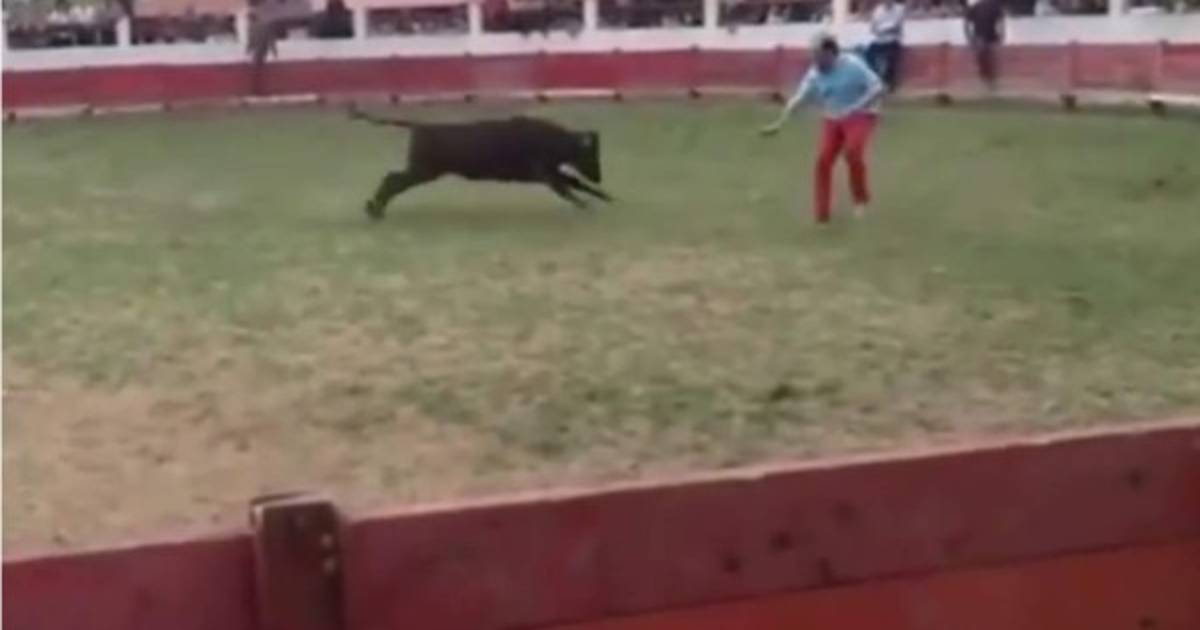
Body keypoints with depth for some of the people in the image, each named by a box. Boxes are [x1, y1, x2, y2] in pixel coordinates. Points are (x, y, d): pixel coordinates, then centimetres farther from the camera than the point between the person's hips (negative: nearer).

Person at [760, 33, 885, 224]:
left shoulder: (853, 65, -18)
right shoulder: (815, 74, -4)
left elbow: (878, 88, -19)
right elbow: (797, 98, -6)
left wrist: (855, 108, -30)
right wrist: (779, 123, -16)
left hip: (860, 117, -5)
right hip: (833, 120, 5)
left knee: (853, 152, -29)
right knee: (824, 160, -8)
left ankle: (861, 198, -6)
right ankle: (821, 212, 1)